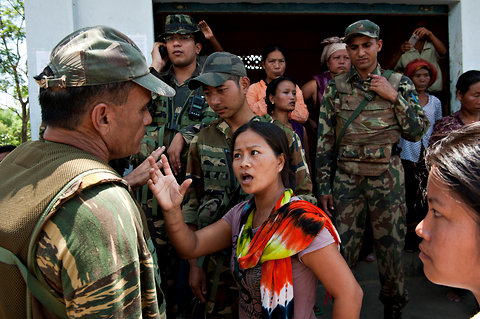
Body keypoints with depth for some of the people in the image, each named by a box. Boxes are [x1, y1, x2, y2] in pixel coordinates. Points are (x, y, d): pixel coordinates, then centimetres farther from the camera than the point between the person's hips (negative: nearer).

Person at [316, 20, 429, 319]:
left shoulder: (399, 83, 4)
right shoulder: (335, 86, 4)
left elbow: (417, 132, 1)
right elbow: (325, 139, 3)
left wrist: (394, 97, -10)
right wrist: (324, 185, 0)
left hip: (388, 177, 0)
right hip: (346, 177, 0)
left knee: (391, 244, 9)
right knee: (343, 246, 4)